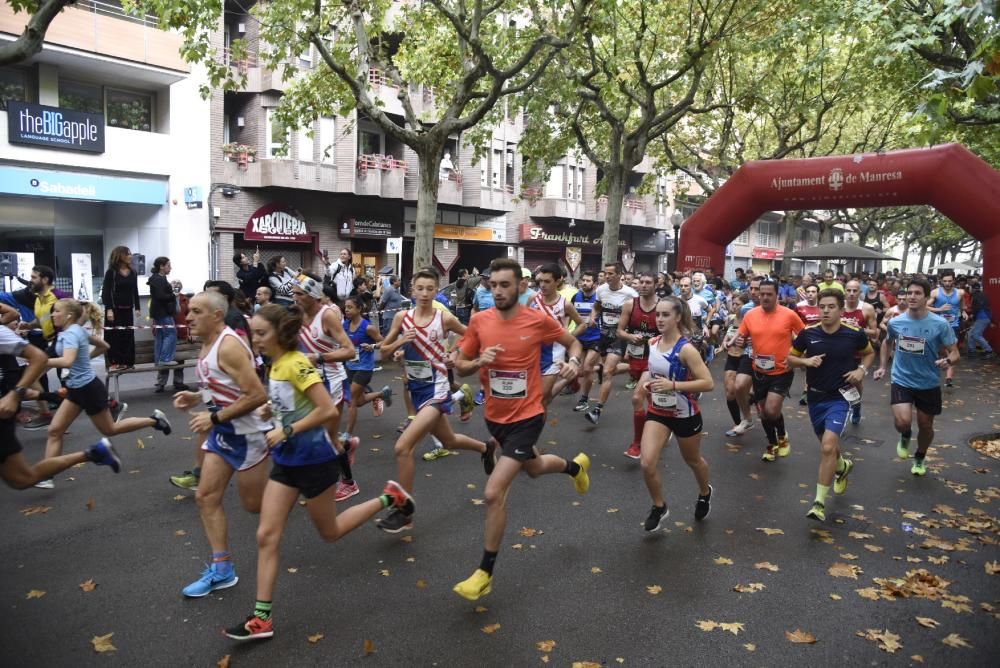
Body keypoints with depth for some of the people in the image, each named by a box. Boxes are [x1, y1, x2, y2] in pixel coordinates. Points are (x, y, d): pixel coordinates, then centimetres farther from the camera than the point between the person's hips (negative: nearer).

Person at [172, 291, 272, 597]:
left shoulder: (229, 346, -23)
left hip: (246, 432, -9)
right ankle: (221, 569, 14)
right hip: (222, 431, 9)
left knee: (255, 504, 4)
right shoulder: (208, 344, 7)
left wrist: (215, 417, -23)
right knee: (206, 497, 6)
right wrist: (197, 397, 4)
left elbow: (257, 395, -27)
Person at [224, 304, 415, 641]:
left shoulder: (296, 364, -22)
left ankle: (389, 498, 29)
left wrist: (286, 431, -21)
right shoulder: (276, 364, 4)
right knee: (266, 536, 3)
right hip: (286, 461, 8)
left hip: (313, 460, -8)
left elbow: (329, 410, -27)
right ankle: (262, 618, 11)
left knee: (329, 532, 12)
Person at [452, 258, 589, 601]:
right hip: (495, 415, 5)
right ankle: (575, 466, 66)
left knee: (494, 492, -15)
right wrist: (478, 361, -20)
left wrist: (573, 361, -17)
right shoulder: (479, 320, -7)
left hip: (527, 417, -5)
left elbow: (573, 342, 4)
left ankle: (485, 572, 5)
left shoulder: (538, 320, -14)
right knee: (534, 468, 30)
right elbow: (459, 366, 2)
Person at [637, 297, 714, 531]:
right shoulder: (652, 343, -4)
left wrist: (673, 385, -33)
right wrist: (646, 379, -4)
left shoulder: (686, 349, -23)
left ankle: (705, 494, 53)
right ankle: (659, 508, 15)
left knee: (693, 461, 21)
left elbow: (708, 383, -26)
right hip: (657, 412, 4)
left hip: (685, 414, -4)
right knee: (647, 464, -11)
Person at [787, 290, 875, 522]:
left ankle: (820, 502, -9)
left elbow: (870, 353, 11)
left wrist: (862, 369, -7)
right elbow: (790, 359, 5)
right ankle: (843, 466, 57)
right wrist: (806, 361, -16)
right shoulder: (808, 333, -7)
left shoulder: (854, 333, -9)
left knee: (828, 446, -19)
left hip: (840, 397, -3)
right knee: (827, 444, 20)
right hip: (815, 397, 4)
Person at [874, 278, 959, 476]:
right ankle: (905, 437, 20)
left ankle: (919, 459, 43)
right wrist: (882, 366, 7)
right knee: (903, 422, -19)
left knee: (925, 425, 14)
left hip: (929, 383, 0)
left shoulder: (941, 324, -14)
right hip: (901, 380, 0)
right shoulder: (895, 322, -7)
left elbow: (954, 352, -9)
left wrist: (948, 360, -32)